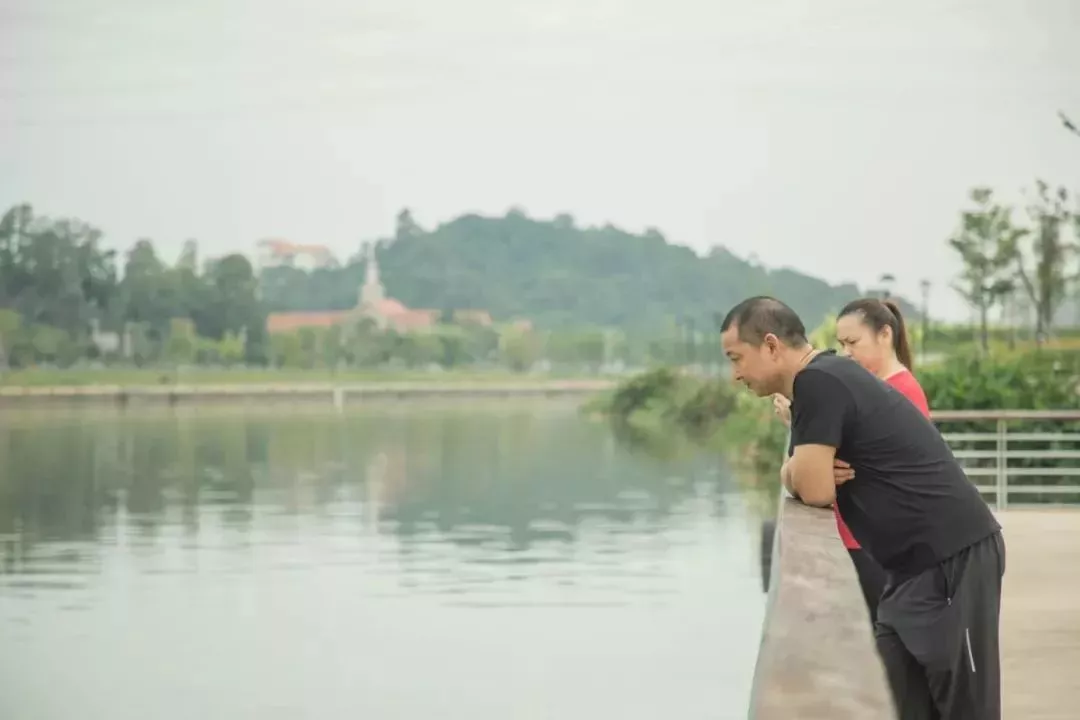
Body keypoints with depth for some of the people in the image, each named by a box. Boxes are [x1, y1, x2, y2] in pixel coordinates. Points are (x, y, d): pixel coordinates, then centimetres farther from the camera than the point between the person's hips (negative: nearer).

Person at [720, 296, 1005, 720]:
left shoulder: (817, 382, -16)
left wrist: (798, 474, 2)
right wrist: (803, 471, -5)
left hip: (952, 561, -10)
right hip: (918, 563, 10)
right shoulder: (827, 376, 13)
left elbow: (814, 490, -20)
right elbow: (797, 477, 18)